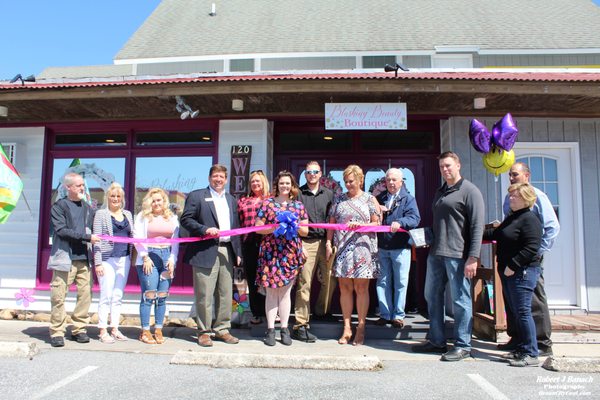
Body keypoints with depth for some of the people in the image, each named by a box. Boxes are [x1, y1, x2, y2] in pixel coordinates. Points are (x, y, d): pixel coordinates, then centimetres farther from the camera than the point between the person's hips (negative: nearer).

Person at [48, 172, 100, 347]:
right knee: (59, 296, -3)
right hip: (65, 258, -4)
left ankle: (79, 329, 15)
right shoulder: (59, 206, 2)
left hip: (85, 259, 4)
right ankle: (57, 332, 9)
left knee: (85, 295, 3)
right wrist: (86, 237, -14)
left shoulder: (87, 208, 16)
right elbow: (61, 230, -9)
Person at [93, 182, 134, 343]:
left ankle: (115, 329, 16)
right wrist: (97, 262, -11)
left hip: (124, 259, 4)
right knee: (106, 296, -2)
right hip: (107, 259, -4)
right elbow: (97, 239, -5)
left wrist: (132, 257, 9)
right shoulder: (101, 214, 1)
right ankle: (103, 331, 6)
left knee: (118, 296, 9)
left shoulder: (127, 214, 14)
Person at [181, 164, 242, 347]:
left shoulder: (231, 200, 19)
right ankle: (204, 332, 12)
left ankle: (222, 329, 21)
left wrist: (238, 252, 12)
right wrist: (205, 229, -17)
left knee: (226, 294, 9)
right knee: (204, 294, -1)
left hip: (227, 252, 5)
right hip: (205, 252, -5)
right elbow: (186, 219, -4)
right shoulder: (196, 196, 3)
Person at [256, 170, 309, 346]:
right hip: (270, 252, -2)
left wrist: (295, 226, -9)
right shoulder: (267, 203, 4)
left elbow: (305, 231, 11)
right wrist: (275, 228, -13)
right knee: (271, 291, 1)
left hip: (291, 253, 2)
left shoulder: (298, 205, 11)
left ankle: (284, 329, 15)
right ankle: (270, 329, 10)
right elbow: (257, 228, 1)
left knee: (285, 292, 6)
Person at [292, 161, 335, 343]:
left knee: (330, 279, 4)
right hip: (306, 243, -4)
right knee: (304, 283, -7)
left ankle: (321, 313, 27)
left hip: (325, 242, 4)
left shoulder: (328, 194, 13)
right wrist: (298, 244, -7)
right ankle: (301, 325, -2)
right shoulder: (299, 193, 4)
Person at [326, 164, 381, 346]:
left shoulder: (369, 199, 6)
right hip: (342, 249, 3)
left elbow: (376, 223, 1)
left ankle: (360, 328, 10)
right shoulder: (339, 200, 13)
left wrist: (359, 224, -14)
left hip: (362, 249, -2)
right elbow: (331, 223, 12)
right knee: (345, 289, 5)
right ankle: (347, 328, 14)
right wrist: (328, 243, 3)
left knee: (361, 289, 0)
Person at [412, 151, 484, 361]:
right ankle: (436, 340, 24)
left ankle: (463, 346, 12)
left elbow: (477, 226, -11)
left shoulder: (469, 191, -4)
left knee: (460, 300, 0)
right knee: (432, 296, 12)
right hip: (435, 254, 8)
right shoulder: (439, 192, 19)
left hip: (457, 255, -8)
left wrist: (473, 258, -17)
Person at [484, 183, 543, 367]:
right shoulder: (511, 218, 17)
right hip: (508, 271, 10)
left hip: (522, 272, -10)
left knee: (522, 311, -7)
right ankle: (521, 349, 23)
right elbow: (495, 233, 30)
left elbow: (531, 248, -21)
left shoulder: (530, 219, -13)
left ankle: (530, 354, 1)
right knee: (515, 311, 14)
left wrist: (512, 266, -21)